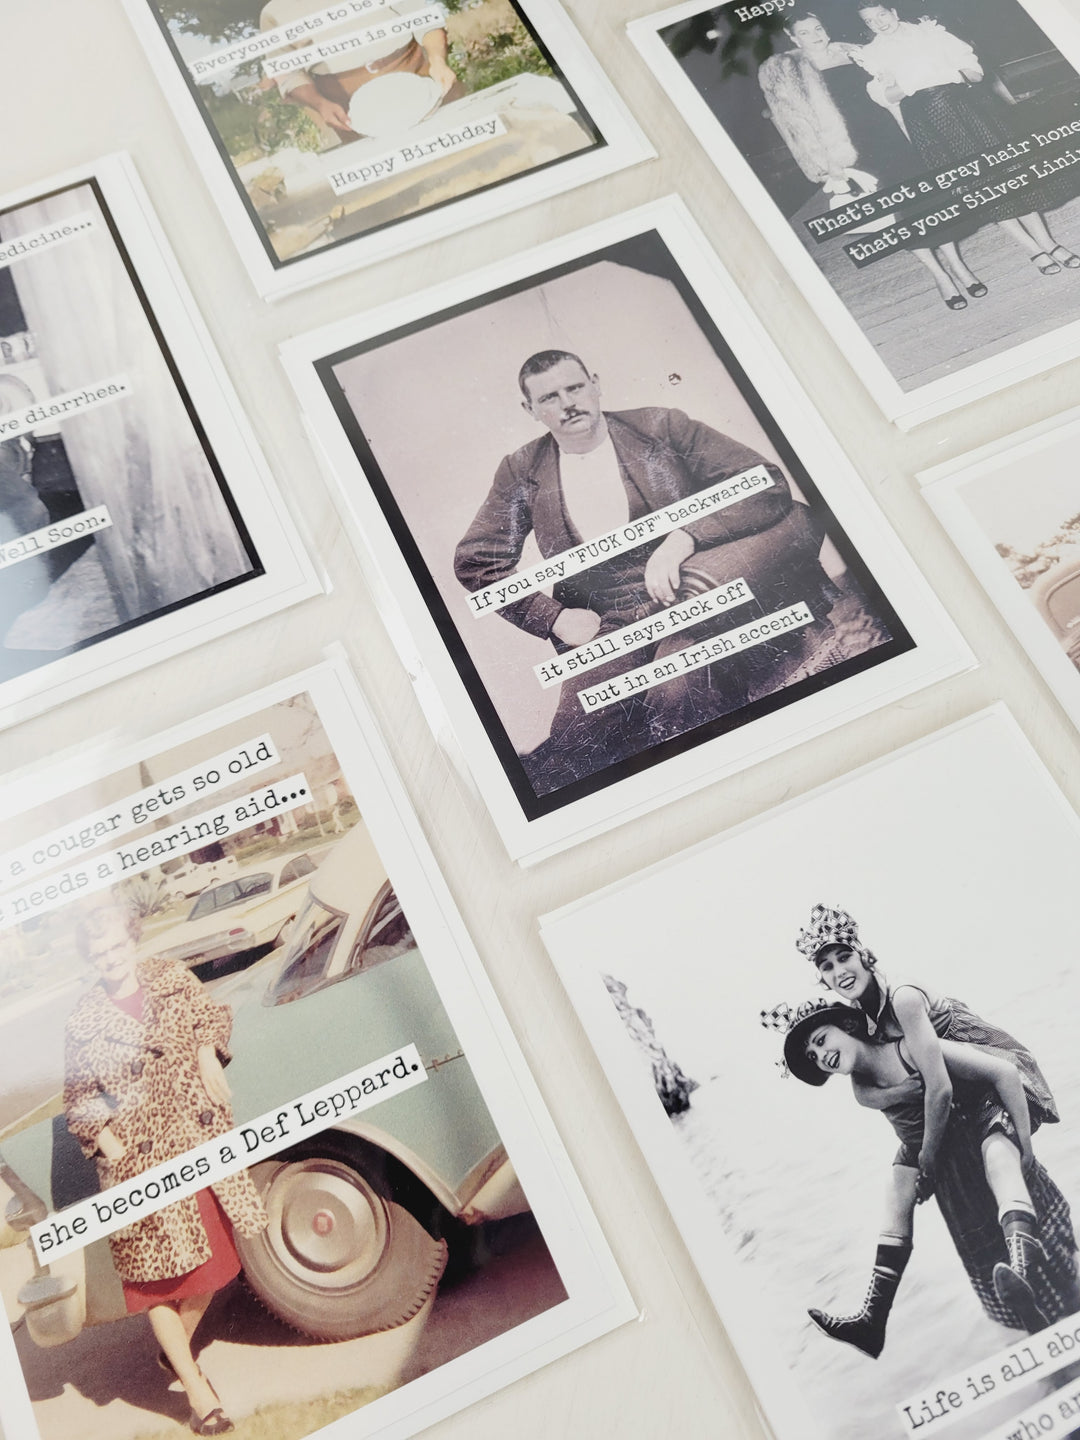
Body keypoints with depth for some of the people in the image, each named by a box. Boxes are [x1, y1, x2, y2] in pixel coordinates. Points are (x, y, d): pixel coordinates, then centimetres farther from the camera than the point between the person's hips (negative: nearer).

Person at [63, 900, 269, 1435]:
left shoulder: (172, 977, 0)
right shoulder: (81, 1022, -7)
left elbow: (213, 1014, 11)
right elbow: (78, 1099, -1)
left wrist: (208, 1053, -7)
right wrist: (105, 1141, -13)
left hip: (203, 1143, 3)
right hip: (140, 1160, -3)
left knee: (212, 1260, 15)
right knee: (157, 1271, 1)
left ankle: (177, 1349, 41)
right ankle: (197, 1389, 15)